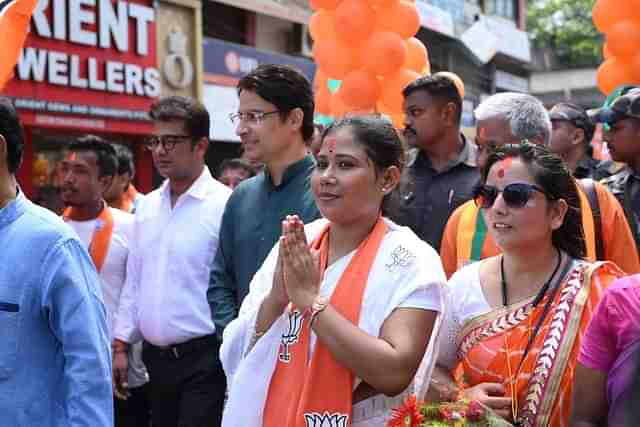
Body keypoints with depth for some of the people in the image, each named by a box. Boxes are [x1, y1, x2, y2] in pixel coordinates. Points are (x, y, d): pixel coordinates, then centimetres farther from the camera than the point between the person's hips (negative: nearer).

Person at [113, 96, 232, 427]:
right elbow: (134, 282, 13)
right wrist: (121, 345, 12)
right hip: (156, 358, 7)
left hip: (204, 361, -7)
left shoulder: (224, 205, -13)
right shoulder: (147, 205, 9)